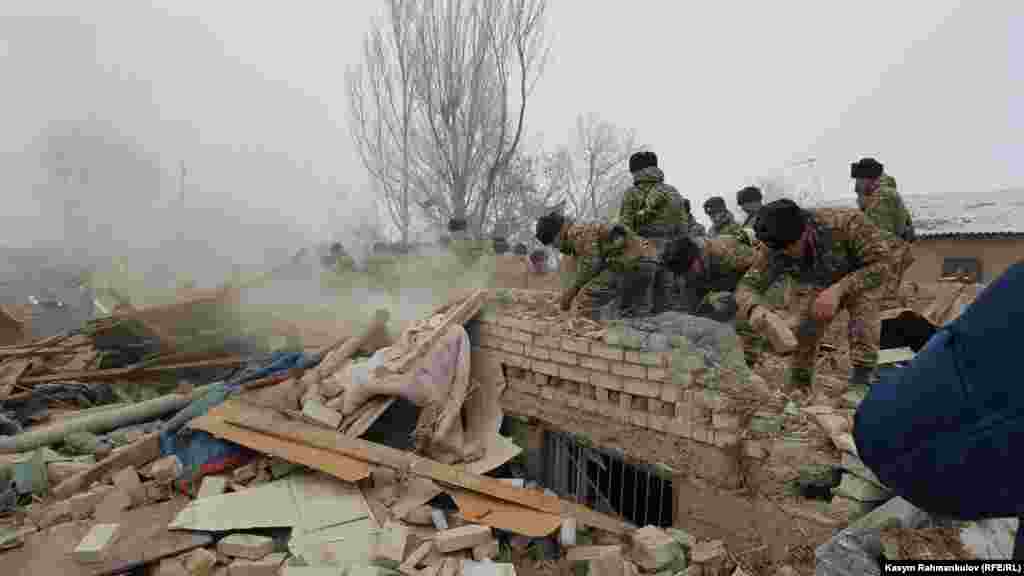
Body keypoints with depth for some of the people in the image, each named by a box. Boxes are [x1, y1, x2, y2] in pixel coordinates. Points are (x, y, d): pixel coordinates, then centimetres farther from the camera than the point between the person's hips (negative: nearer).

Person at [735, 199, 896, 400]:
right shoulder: (773, 249, -33)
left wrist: (838, 289, -50)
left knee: (863, 307, -30)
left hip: (866, 274, -3)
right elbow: (747, 286, -34)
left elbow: (883, 262, -36)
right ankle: (797, 384, 15)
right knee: (803, 330, -7)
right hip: (822, 287, 3)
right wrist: (755, 308, -60)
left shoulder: (845, 222, -42)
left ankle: (861, 383, -23)